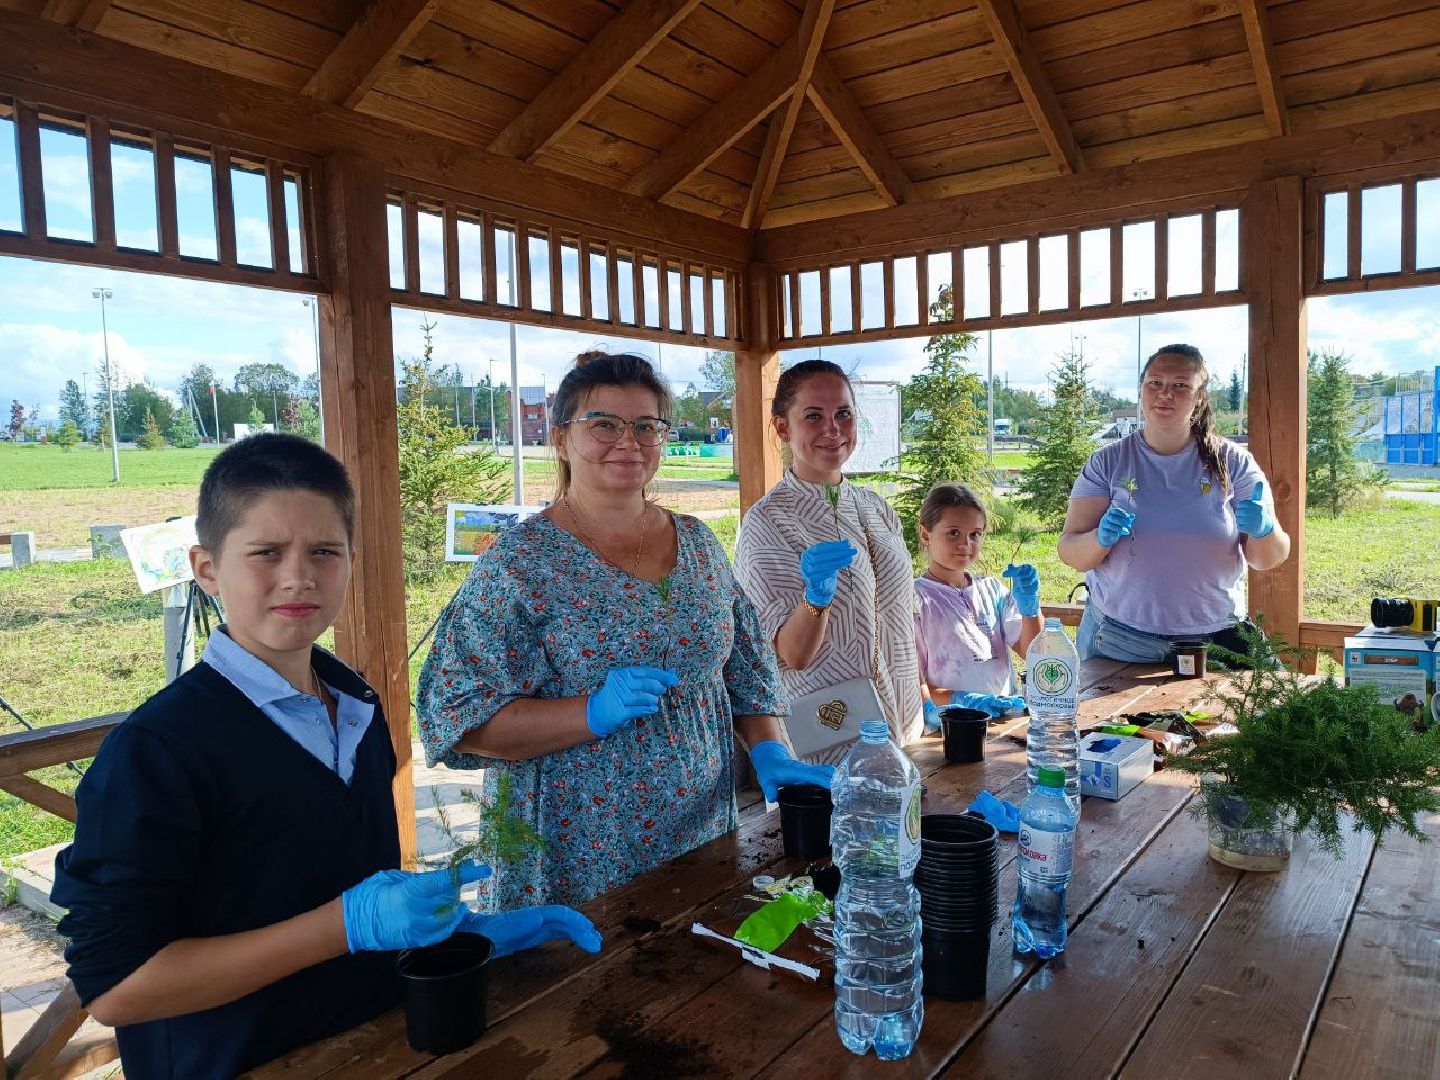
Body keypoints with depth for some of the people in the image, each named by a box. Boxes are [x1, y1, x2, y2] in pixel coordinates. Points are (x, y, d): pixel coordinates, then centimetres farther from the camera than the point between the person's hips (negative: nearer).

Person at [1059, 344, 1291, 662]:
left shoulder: (1233, 463, -1)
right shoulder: (1106, 463, -3)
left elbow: (1267, 560, -1)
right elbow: (1071, 554, -7)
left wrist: (1265, 530, -24)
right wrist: (1100, 539, -29)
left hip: (1215, 638, 0)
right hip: (1119, 636, 0)